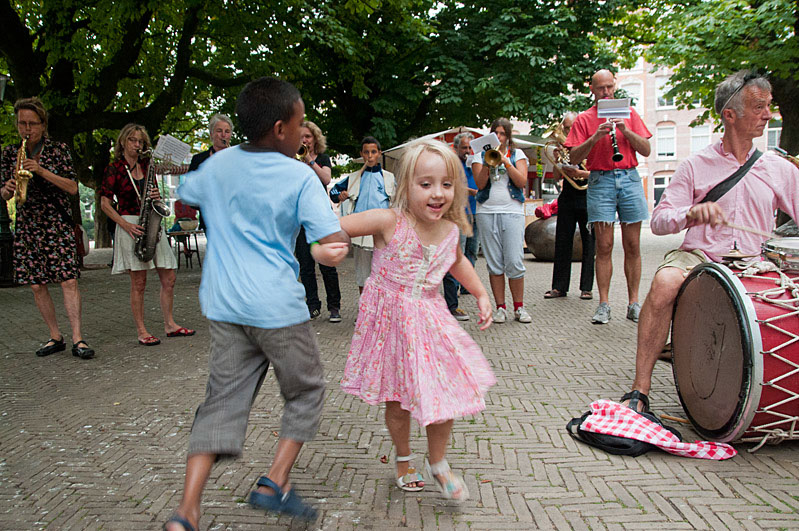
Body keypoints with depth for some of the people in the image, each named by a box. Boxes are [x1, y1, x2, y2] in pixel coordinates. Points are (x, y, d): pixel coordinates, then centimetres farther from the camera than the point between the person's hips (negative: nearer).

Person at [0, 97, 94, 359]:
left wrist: (42, 171, -16)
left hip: (58, 224, -3)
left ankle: (77, 340, -11)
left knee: (69, 281, -12)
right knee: (37, 286, 4)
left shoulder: (58, 149, 2)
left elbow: (72, 188, -5)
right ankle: (55, 337, 15)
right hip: (27, 227, 4)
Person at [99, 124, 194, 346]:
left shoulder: (146, 166, 14)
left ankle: (170, 325, 14)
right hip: (131, 226, -5)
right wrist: (126, 225, -15)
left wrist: (157, 195, -4)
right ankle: (141, 331, 3)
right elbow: (105, 203, -4)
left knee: (168, 278, 3)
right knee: (139, 282, -5)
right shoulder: (114, 169, -1)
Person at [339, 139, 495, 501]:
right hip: (390, 321, -3)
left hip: (429, 321, 4)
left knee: (444, 393, 3)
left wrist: (481, 295, 13)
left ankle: (438, 464, 31)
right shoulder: (389, 222, -22)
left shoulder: (450, 230, -5)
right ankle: (403, 461, 41)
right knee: (397, 401, 12)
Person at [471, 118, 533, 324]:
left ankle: (519, 308, 5)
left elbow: (522, 181, -2)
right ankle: (500, 308, 8)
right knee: (494, 263, 1)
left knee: (515, 262, -7)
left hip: (512, 212, -1)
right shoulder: (480, 155, 12)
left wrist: (505, 162, -11)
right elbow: (480, 183, -1)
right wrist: (488, 162, -13)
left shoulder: (517, 154, 12)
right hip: (487, 212, 1)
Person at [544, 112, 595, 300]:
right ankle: (559, 287, 9)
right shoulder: (563, 147, 11)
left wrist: (580, 173, -22)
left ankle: (587, 287, 5)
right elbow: (557, 175, 6)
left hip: (587, 197, -4)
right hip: (567, 198, 4)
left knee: (588, 243, -1)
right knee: (562, 243, 4)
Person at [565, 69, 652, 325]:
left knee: (632, 246, 3)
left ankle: (633, 303, 10)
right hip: (600, 181, -2)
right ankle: (603, 305, 2)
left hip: (629, 178, 2)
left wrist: (625, 130, -7)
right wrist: (596, 136, -14)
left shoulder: (628, 112, 14)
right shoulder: (584, 119, 9)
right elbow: (574, 157, -1)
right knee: (604, 246, -4)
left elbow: (646, 150, 7)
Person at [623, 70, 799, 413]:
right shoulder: (696, 166, 7)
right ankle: (640, 388, -29)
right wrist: (692, 213, -20)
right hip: (698, 258, -2)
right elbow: (658, 221, 1)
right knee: (664, 282, -35)